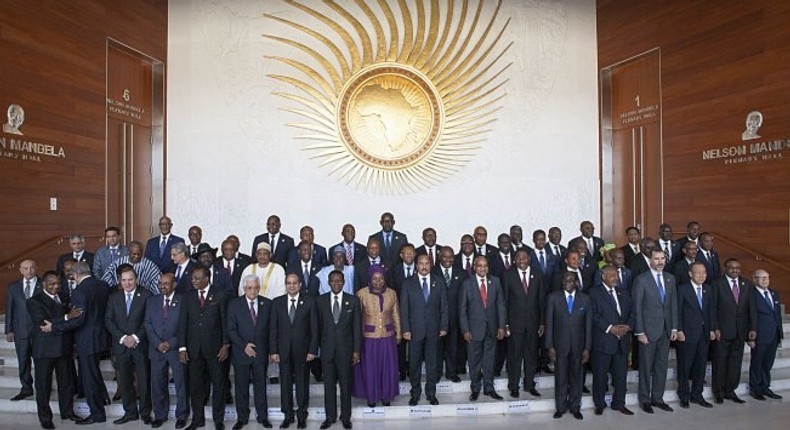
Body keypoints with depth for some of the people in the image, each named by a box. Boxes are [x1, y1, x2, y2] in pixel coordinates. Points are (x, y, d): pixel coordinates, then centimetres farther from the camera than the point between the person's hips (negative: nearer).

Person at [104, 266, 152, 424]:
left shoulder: (145, 295, -2)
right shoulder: (114, 297, 8)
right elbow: (108, 320, 4)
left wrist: (135, 337, -14)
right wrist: (122, 337, -8)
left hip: (140, 344, -3)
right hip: (121, 345, 3)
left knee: (144, 380, 3)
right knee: (125, 381, 8)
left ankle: (145, 413, 14)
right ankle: (130, 412, 20)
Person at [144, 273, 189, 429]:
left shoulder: (183, 300, -2)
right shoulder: (151, 301, 11)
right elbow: (148, 324, 6)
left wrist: (172, 343, -12)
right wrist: (157, 343, -6)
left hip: (177, 348, -3)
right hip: (156, 348, 3)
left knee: (181, 384, 3)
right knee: (157, 384, 8)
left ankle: (181, 416, 16)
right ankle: (160, 415, 23)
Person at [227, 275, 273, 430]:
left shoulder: (267, 304, 1)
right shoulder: (234, 304, -3)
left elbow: (271, 328, 5)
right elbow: (231, 329, -5)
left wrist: (271, 350, 0)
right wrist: (244, 346, -13)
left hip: (261, 353, 1)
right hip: (241, 353, -1)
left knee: (260, 386, 9)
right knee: (241, 387, 8)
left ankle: (262, 417, 21)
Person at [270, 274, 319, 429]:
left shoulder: (310, 301, -2)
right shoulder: (277, 302, 3)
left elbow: (314, 328, -3)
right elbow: (273, 328, 3)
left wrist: (313, 350, -7)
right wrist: (273, 351, -3)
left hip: (303, 350, -1)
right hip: (283, 350, 2)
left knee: (302, 384, 8)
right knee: (285, 384, 9)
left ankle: (302, 416, 23)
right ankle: (287, 415, 24)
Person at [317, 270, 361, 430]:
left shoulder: (353, 301, -1)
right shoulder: (321, 301, 2)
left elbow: (357, 327, 0)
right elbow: (318, 325, 3)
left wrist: (356, 350, -2)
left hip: (345, 348, -1)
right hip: (327, 349, 1)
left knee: (345, 384, 8)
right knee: (328, 384, 9)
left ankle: (346, 417, 22)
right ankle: (330, 416, 24)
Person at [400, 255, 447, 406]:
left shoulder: (439, 281, 4)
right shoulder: (408, 283, 0)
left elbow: (444, 306, 4)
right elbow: (404, 308, -1)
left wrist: (444, 326, -1)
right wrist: (405, 329, -7)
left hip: (433, 330, 1)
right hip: (415, 330, -1)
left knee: (432, 362, 8)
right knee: (414, 363, 7)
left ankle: (431, 393, 22)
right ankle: (415, 393, 21)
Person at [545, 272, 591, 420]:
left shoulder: (585, 299, 1)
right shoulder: (553, 297, -2)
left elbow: (588, 324, 2)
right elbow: (549, 323, -2)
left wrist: (587, 348, -1)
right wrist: (550, 346, -6)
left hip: (578, 345, 1)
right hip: (560, 344, -1)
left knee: (576, 377, 10)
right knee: (560, 377, 6)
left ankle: (575, 407, 25)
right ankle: (560, 407, 21)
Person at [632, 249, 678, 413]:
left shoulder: (670, 278, 8)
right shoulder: (641, 279, -9)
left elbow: (673, 304, 10)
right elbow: (637, 308, -9)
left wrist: (674, 328, 5)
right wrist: (639, 332, -12)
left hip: (666, 330, 5)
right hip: (648, 329, -5)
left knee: (662, 365, 11)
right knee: (646, 366, 5)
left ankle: (657, 398, 24)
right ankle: (645, 400, 18)